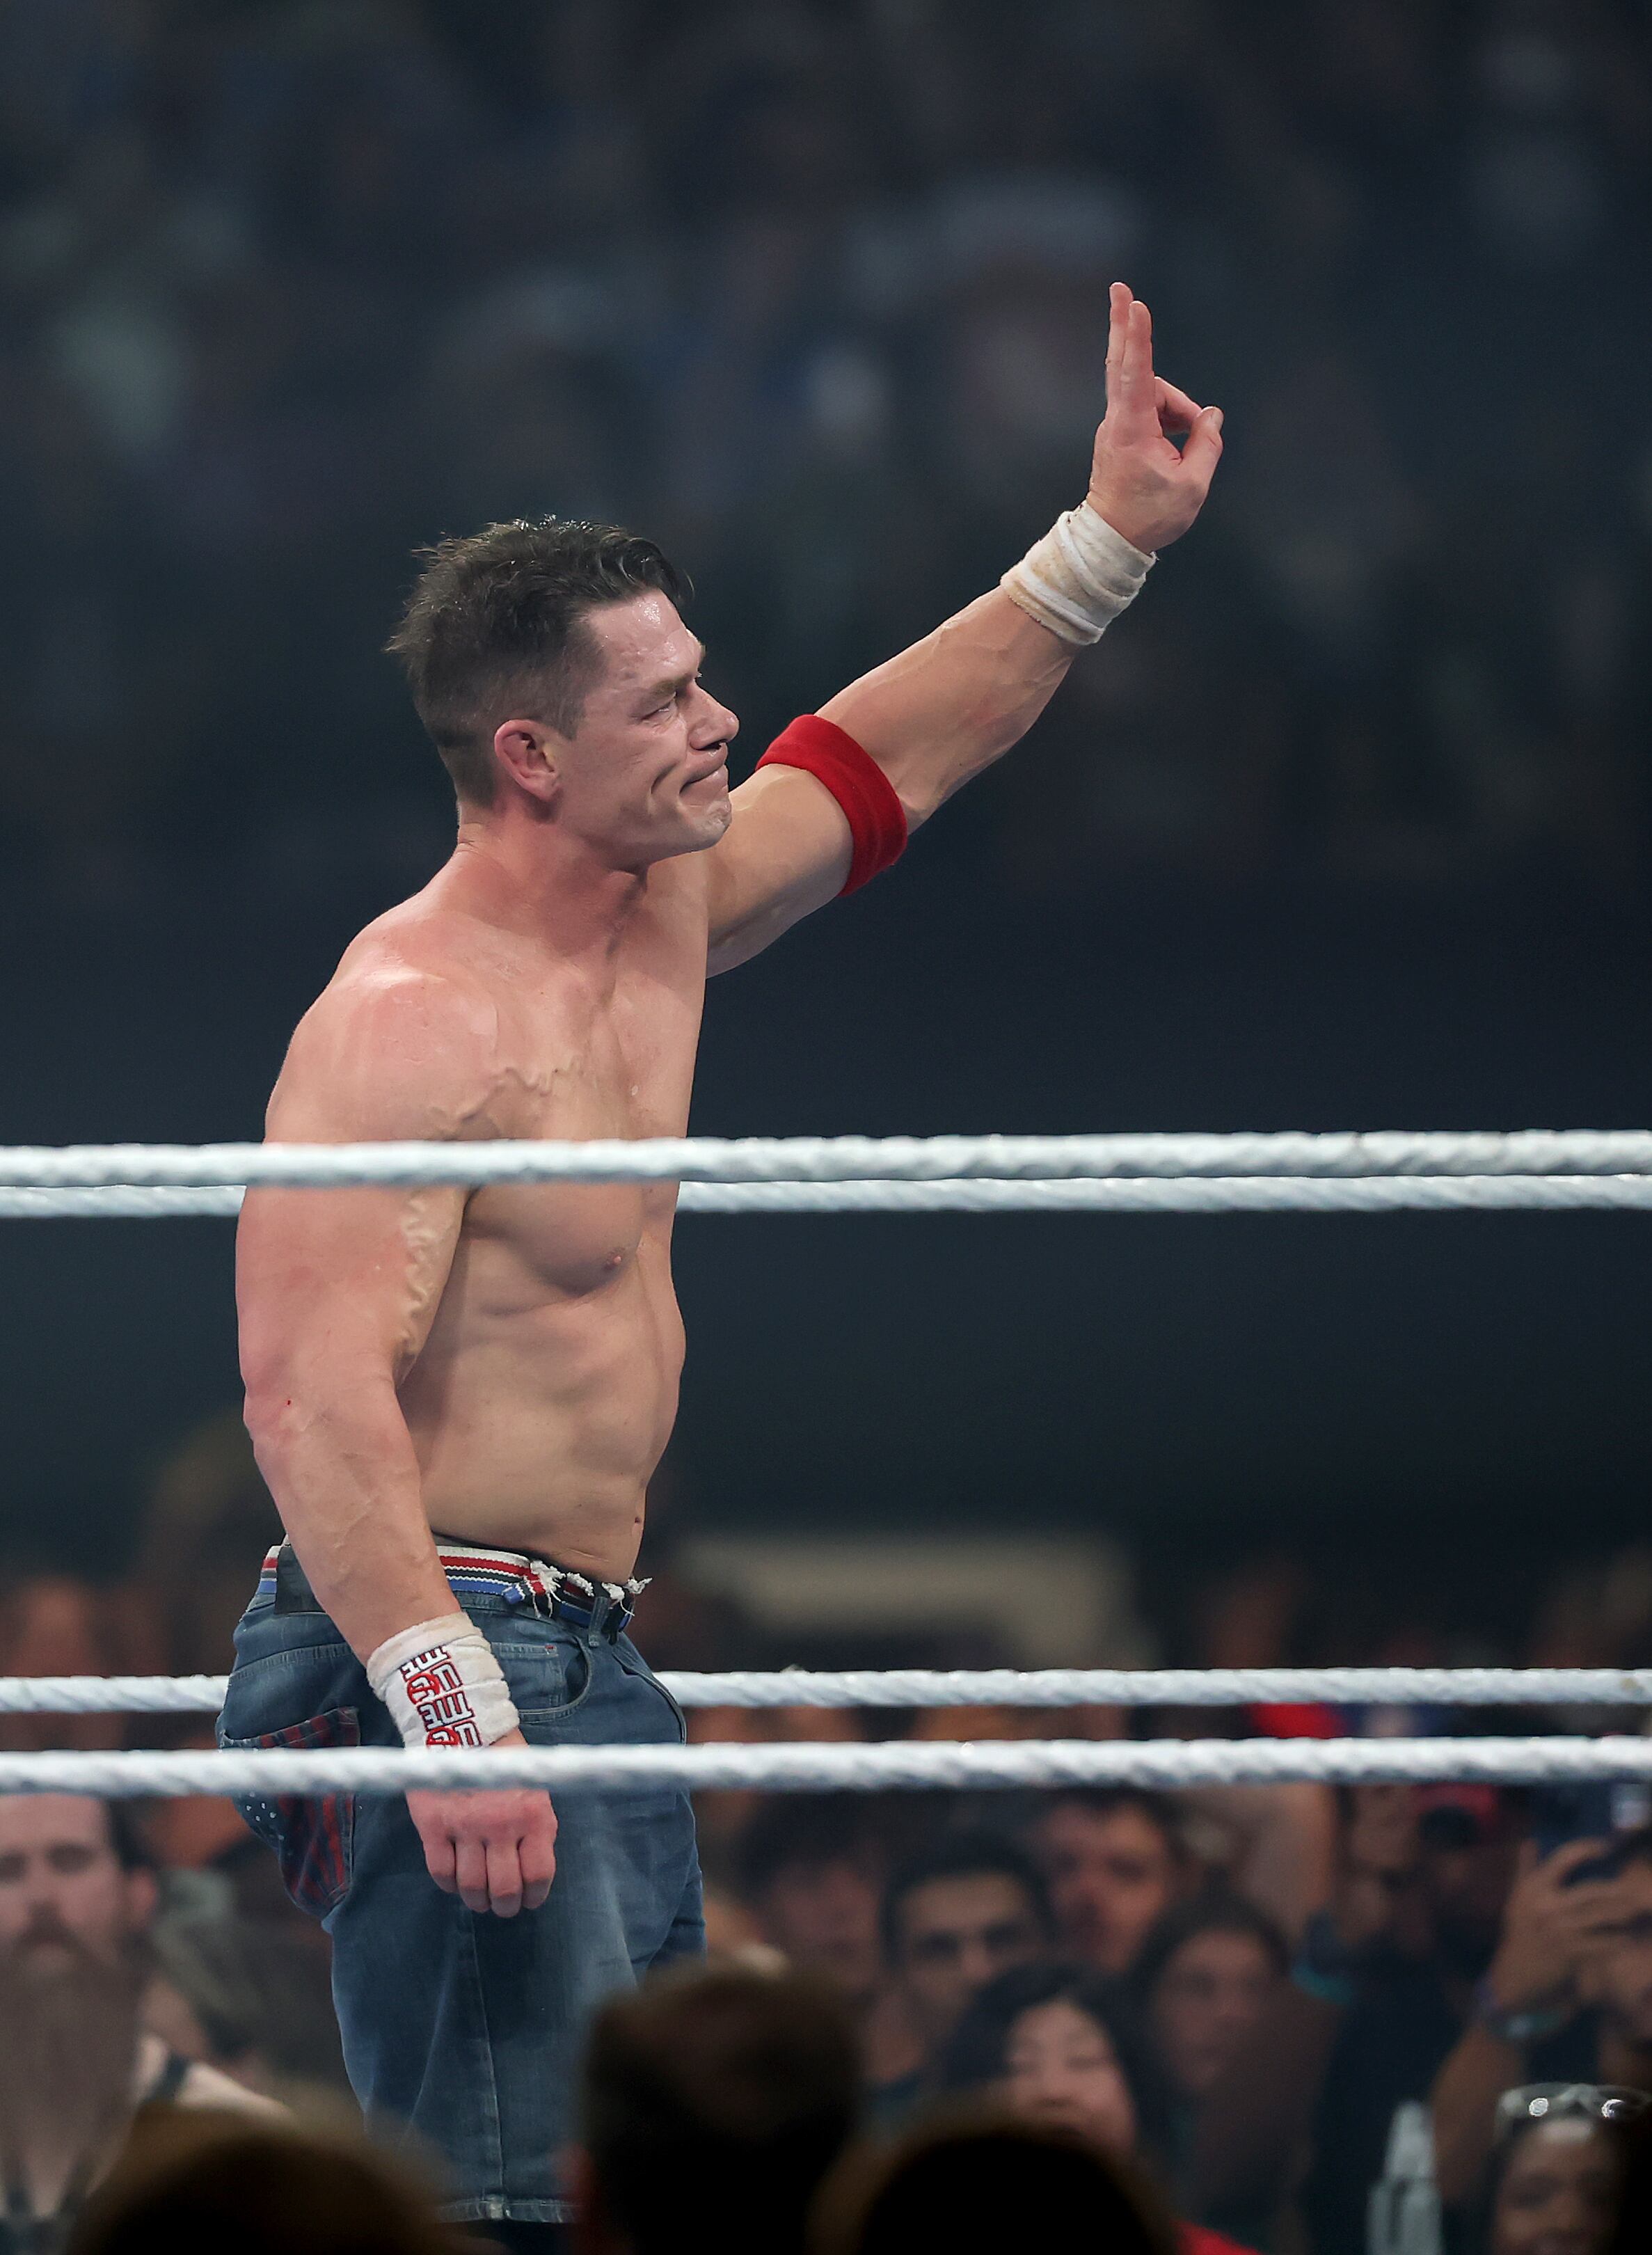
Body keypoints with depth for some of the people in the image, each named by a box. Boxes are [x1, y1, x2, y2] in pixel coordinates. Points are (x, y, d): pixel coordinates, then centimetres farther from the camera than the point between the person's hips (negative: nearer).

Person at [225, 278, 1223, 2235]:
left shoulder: (658, 920, 10)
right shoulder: (406, 1025, -18)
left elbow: (877, 767, 27)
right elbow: (311, 1390, -26)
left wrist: (1105, 545, 24)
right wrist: (448, 1715, -32)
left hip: (586, 1657, 10)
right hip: (436, 1648, -10)